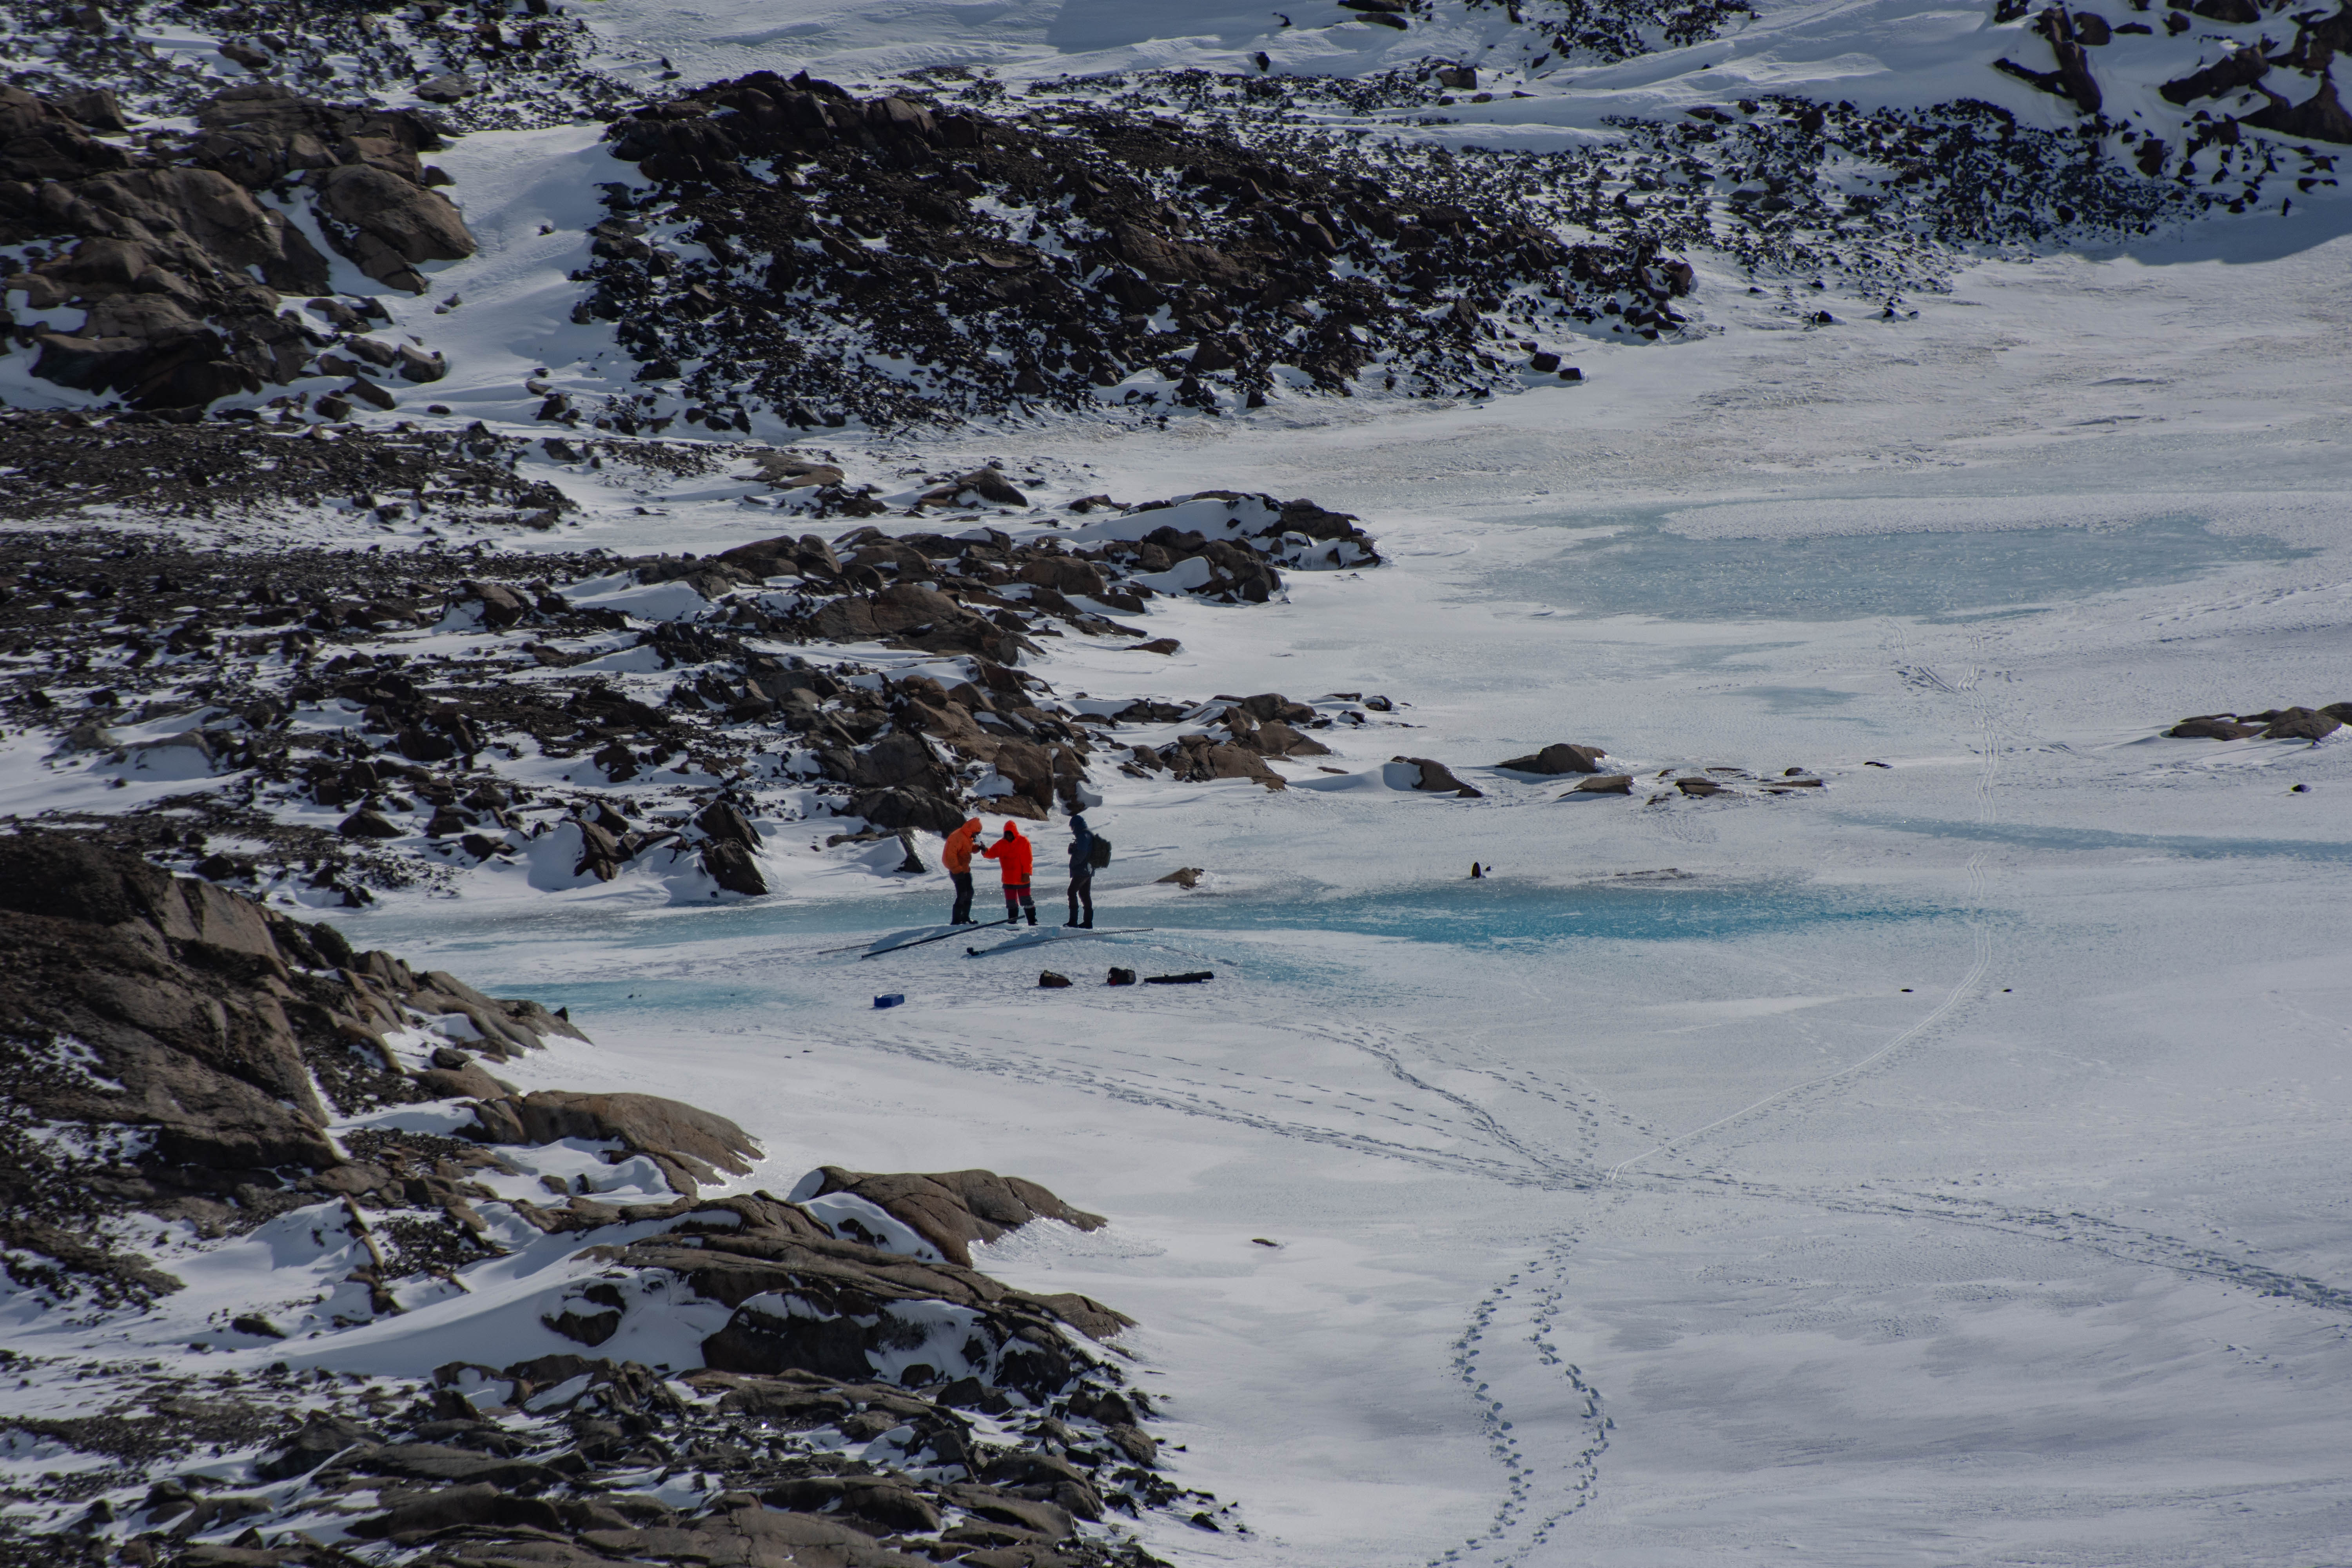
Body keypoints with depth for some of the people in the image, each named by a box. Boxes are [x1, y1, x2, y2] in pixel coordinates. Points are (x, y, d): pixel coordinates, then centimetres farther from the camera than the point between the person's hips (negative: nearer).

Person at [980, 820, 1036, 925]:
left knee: (1026, 901, 1)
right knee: (1011, 903, 12)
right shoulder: (1002, 844, 5)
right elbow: (992, 853, -1)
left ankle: (1032, 921, 9)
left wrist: (1026, 874, -14)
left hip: (1022, 879, -4)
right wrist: (985, 852, -24)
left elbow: (1027, 860, -9)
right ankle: (1012, 923, 21)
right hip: (1008, 880, 4)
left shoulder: (1023, 842, -7)